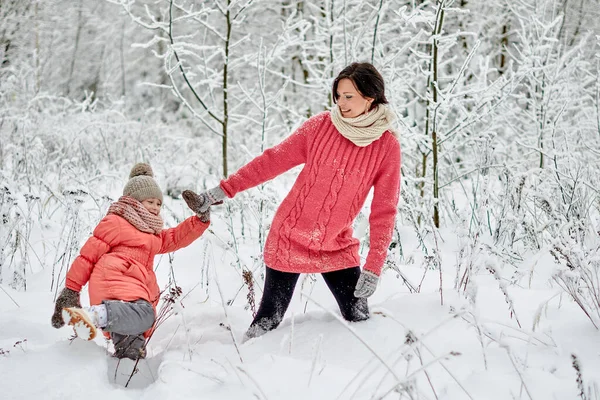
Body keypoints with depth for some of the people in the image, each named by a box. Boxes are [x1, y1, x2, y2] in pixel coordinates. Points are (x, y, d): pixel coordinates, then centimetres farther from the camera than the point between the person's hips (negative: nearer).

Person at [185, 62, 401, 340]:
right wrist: (222, 190, -10)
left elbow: (384, 210, -7)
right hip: (289, 238, -1)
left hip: (337, 247, 1)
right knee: (268, 320, -1)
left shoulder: (387, 145, -8)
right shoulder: (321, 126, -8)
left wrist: (374, 266, -13)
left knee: (359, 319, 2)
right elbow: (274, 160, -6)